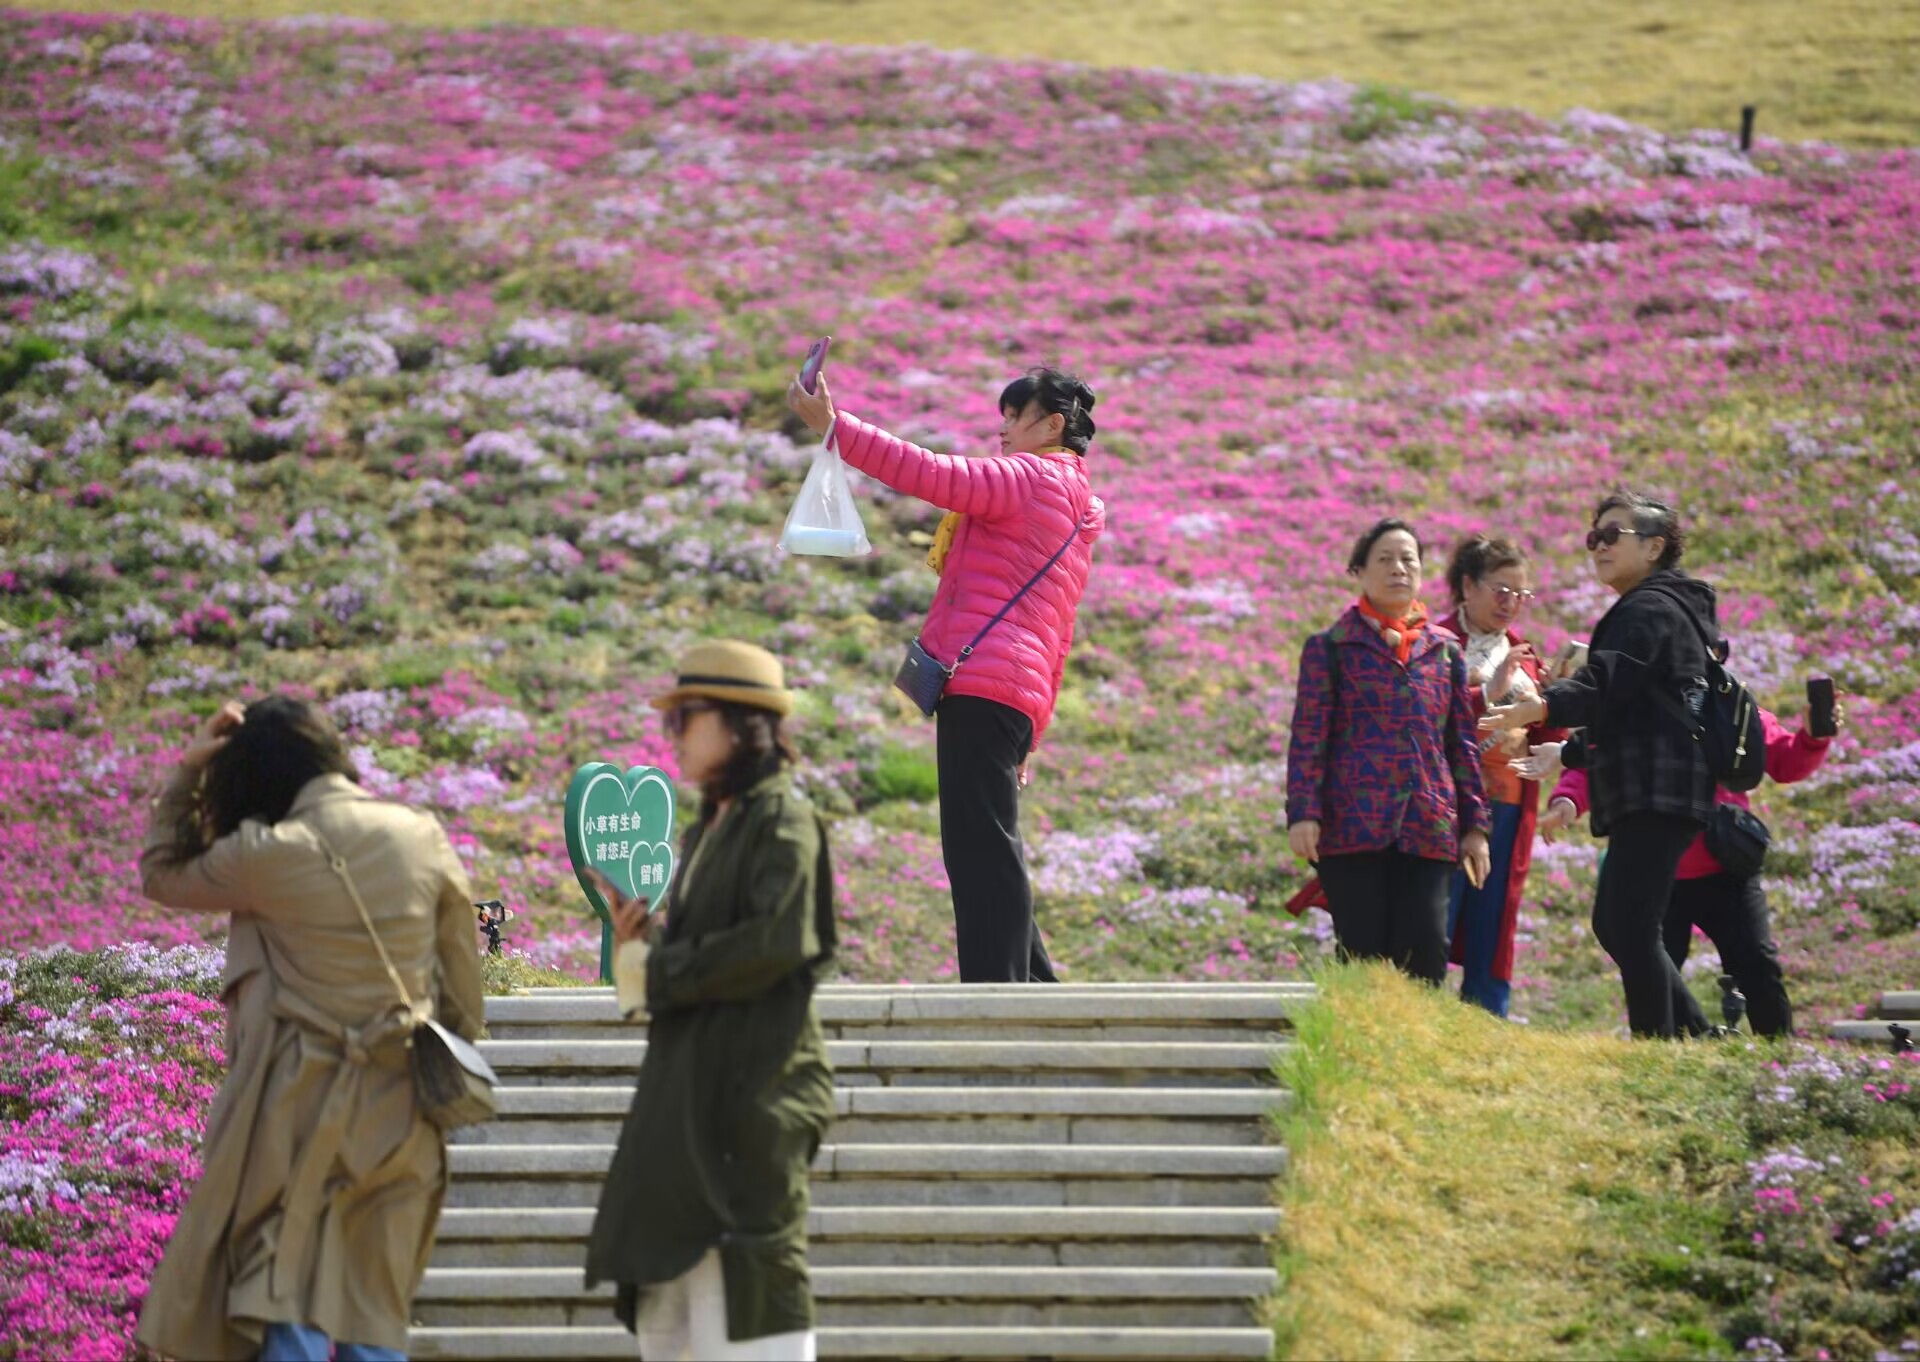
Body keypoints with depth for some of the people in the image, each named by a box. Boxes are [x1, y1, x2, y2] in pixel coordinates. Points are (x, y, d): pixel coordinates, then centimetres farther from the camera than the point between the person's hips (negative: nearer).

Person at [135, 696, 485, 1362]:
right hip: (399, 1118, 5)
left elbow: (160, 875, 5)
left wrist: (187, 774, 5)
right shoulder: (425, 839, 2)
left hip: (304, 1112, -4)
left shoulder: (274, 857, -12)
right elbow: (463, 989, 8)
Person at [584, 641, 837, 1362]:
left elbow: (775, 944, -21)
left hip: (751, 1086, -9)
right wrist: (639, 942, 0)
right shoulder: (708, 831, 18)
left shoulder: (783, 821, -8)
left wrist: (653, 971, -13)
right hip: (686, 1086, 9)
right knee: (668, 1295, 11)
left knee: (745, 1286, -10)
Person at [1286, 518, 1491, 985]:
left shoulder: (1444, 651, 17)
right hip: (1353, 824, -3)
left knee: (1425, 954, -8)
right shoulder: (1330, 648, 8)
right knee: (1364, 958, -5)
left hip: (1428, 829, 3)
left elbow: (1464, 743, 17)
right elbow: (1307, 736, 2)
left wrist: (1474, 825, 12)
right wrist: (1302, 813, -10)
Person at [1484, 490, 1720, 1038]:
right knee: (1613, 925, 16)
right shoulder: (1656, 608, 25)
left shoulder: (1649, 608, -9)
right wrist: (1569, 752, 42)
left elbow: (1607, 683, -27)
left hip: (1657, 795, -11)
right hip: (1655, 793, 11)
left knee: (1630, 928, -15)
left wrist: (1546, 706, -43)